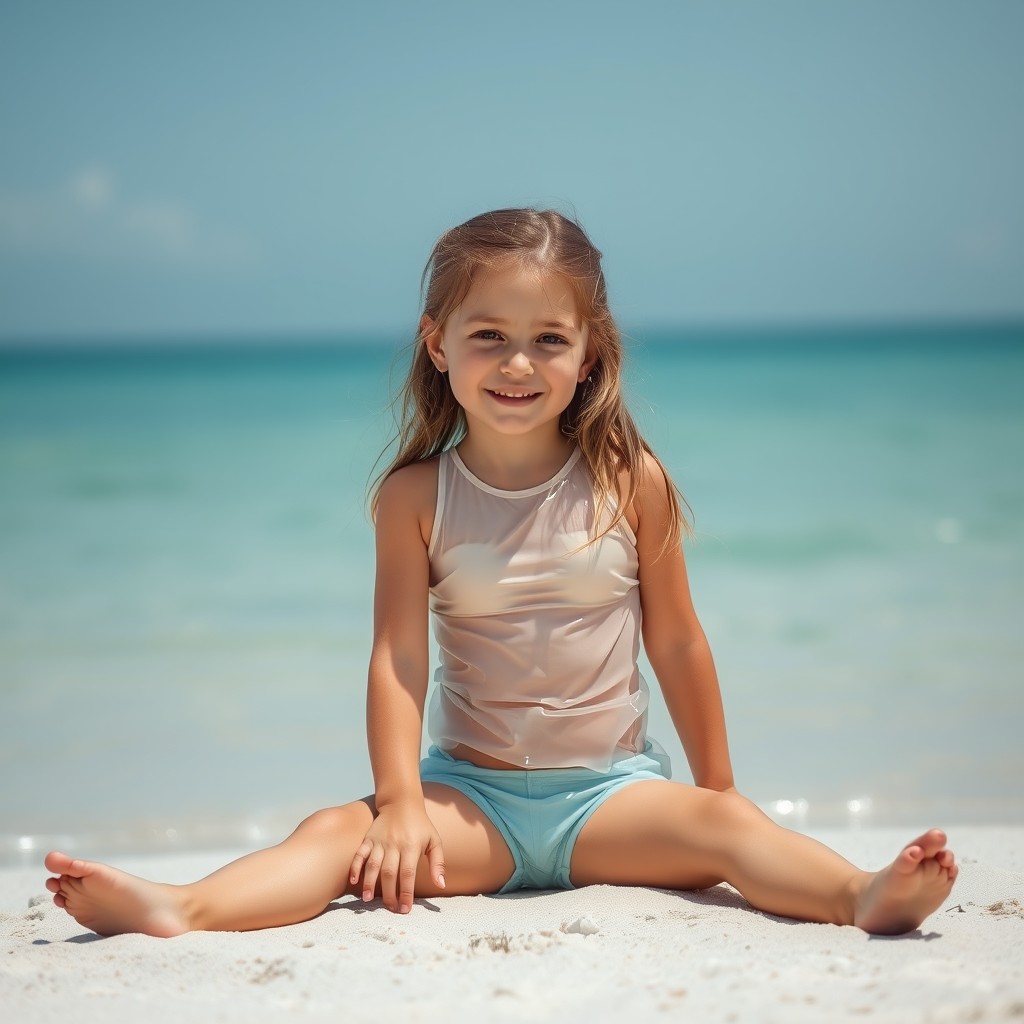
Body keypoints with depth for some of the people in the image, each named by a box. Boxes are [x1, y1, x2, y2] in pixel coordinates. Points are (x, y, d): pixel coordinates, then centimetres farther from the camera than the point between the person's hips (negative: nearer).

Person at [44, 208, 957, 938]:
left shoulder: (631, 481, -2)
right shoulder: (417, 496, -3)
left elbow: (676, 642, 4)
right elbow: (399, 655, -7)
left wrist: (719, 781, 9)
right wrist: (401, 804, -17)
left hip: (611, 788, 1)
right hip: (471, 789, 0)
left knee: (722, 826, -25)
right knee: (345, 830, -23)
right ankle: (181, 909, -41)